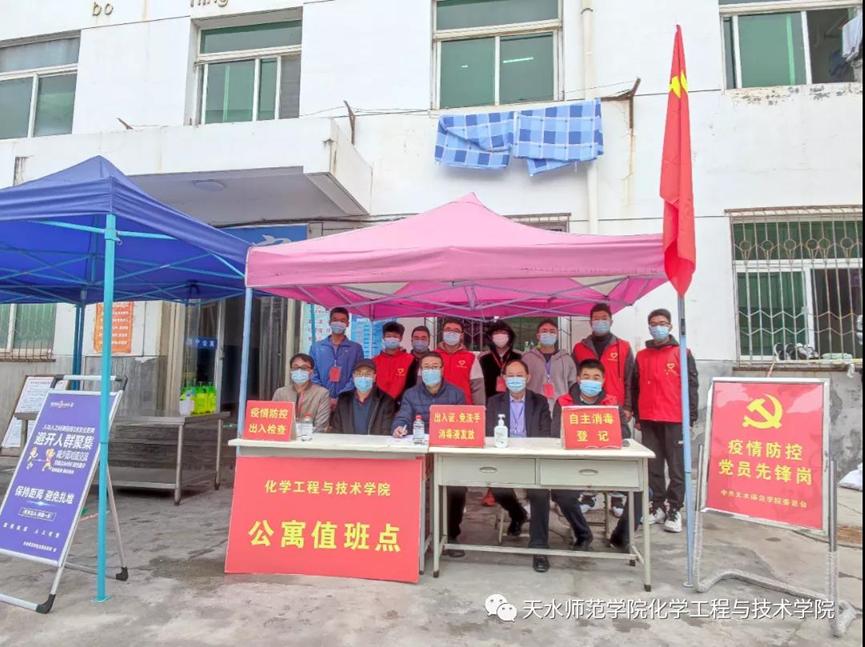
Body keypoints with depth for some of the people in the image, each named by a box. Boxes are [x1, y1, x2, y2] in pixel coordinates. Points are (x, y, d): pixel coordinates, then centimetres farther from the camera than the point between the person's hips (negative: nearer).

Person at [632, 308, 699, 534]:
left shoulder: (682, 354, 2)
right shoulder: (642, 356, 12)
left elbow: (691, 385, -1)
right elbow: (635, 387, 14)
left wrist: (691, 417, -6)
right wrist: (637, 416, 11)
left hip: (675, 420, -3)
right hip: (649, 420, 4)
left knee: (677, 466, 1)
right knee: (653, 465, 8)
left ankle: (674, 509, 9)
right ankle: (657, 506, 18)